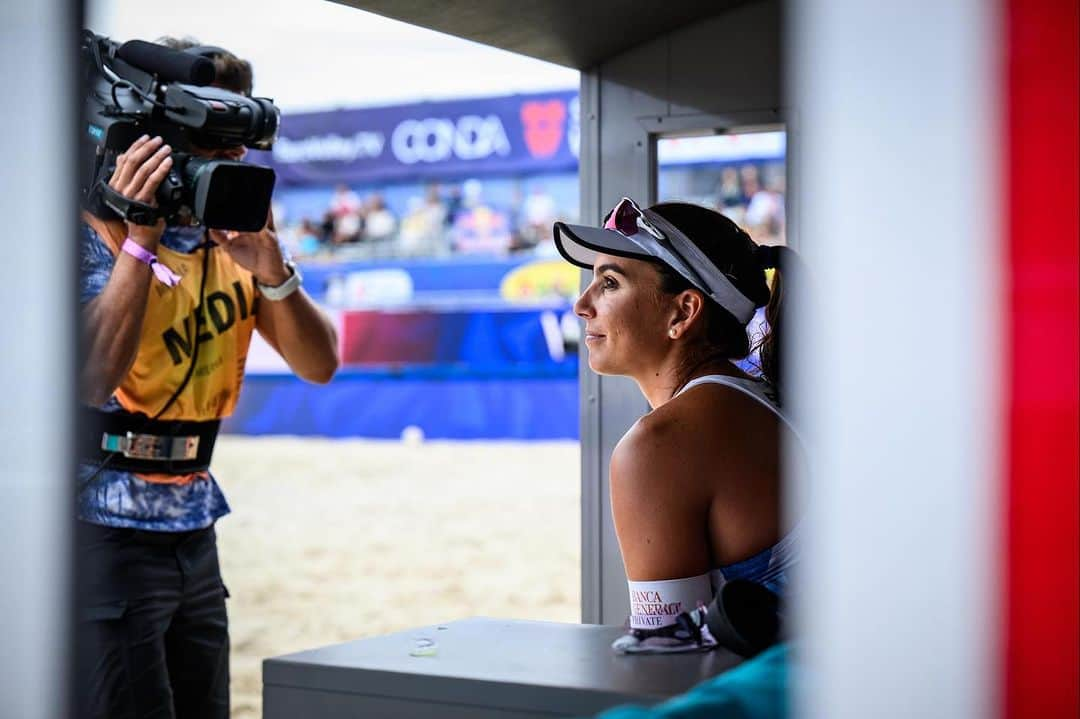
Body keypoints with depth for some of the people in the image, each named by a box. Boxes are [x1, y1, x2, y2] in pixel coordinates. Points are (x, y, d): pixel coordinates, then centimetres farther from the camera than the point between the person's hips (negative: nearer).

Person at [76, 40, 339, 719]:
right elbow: (95, 377, -23)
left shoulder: (238, 235, 9)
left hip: (194, 529, 6)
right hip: (107, 529, -6)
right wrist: (140, 241, -24)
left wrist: (273, 273, -14)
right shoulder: (98, 231, -9)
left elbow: (319, 364, 2)